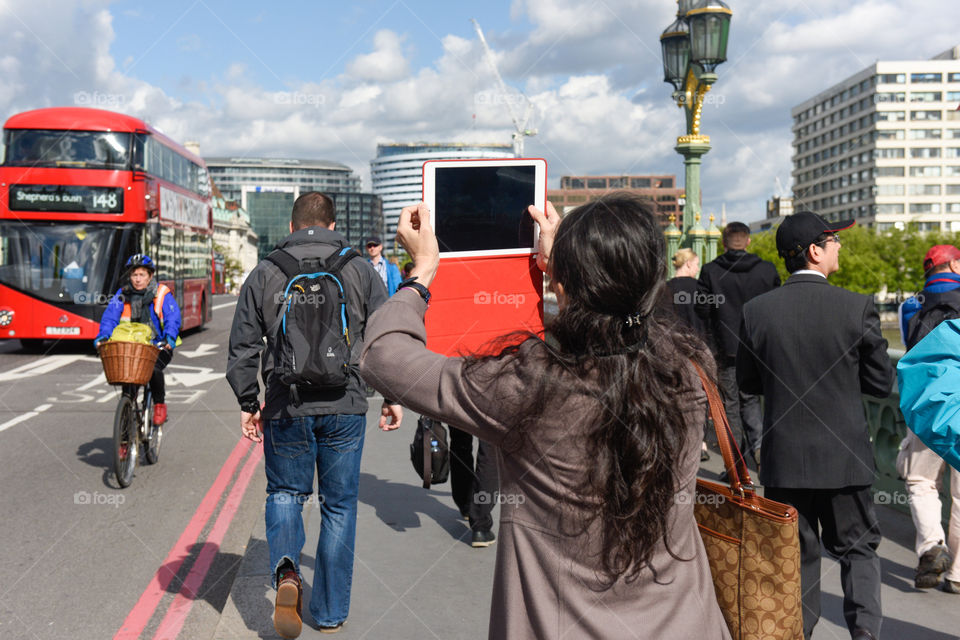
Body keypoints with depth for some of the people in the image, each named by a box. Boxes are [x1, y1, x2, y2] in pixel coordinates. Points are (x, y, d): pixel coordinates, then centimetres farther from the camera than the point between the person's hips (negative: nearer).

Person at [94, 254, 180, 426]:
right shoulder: (122, 295, 6)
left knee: (154, 369, -29)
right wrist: (103, 336, -25)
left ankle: (160, 403, -4)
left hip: (159, 347, -3)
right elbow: (110, 316, -6)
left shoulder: (163, 294, -2)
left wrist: (169, 337, -33)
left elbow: (173, 318, -13)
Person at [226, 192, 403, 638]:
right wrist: (393, 396, 12)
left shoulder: (264, 273, 3)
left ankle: (285, 569, -8)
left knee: (284, 493, 19)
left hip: (286, 407, 0)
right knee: (339, 504, 12)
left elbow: (243, 347, 4)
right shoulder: (359, 270, 3)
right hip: (345, 407, 0)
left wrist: (247, 404, 13)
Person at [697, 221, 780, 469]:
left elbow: (702, 310, -7)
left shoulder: (710, 271, -9)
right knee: (750, 399, 17)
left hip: (726, 348, -2)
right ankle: (758, 445, -5)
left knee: (730, 404, 8)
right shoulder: (767, 270, -3)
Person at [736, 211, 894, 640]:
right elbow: (882, 384, -4)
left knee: (796, 552, 14)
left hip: (785, 457, 1)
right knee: (857, 547, 17)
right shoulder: (858, 307, -12)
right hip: (844, 456, -1)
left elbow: (747, 383, 2)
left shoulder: (756, 311, -8)